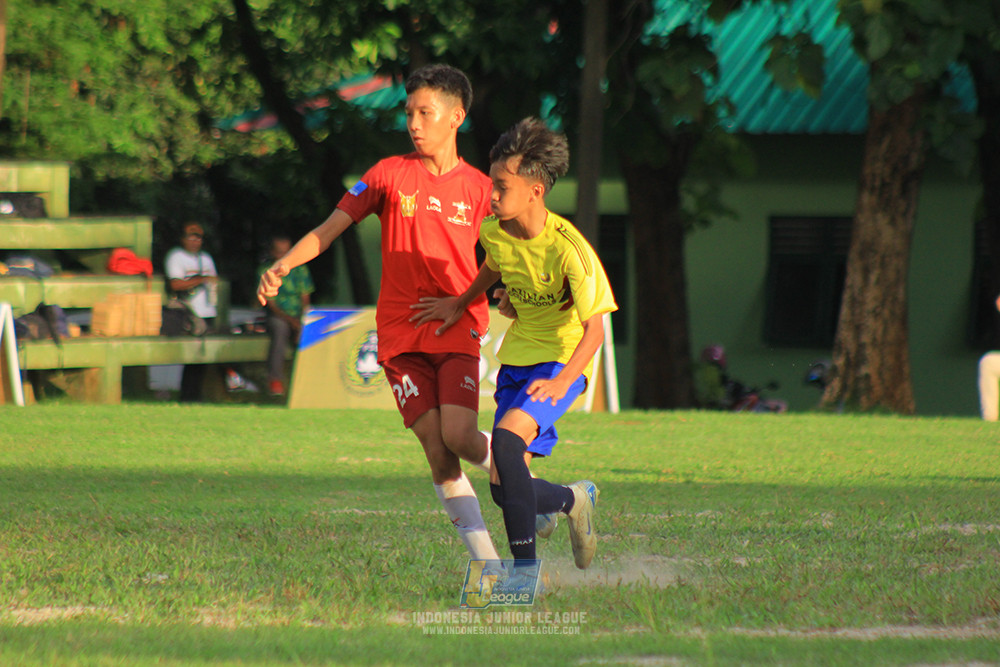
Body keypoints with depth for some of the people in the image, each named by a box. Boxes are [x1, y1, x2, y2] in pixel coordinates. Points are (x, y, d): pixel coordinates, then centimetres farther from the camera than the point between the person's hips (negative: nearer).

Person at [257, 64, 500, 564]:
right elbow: (330, 228, 2)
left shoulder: (479, 188, 5)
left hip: (457, 329, -1)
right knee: (434, 444, -9)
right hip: (400, 332, 1)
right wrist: (283, 266, -12)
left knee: (459, 435, -19)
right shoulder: (389, 175, 5)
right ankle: (484, 559, -4)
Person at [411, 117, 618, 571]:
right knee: (503, 490, -1)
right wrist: (461, 304, 25)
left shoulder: (567, 248, -23)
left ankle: (525, 565, -24)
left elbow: (594, 329, -20)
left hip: (564, 360, -7)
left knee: (506, 439, -31)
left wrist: (561, 382, -30)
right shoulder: (494, 232, -5)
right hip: (517, 358, 7)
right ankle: (574, 500, 30)